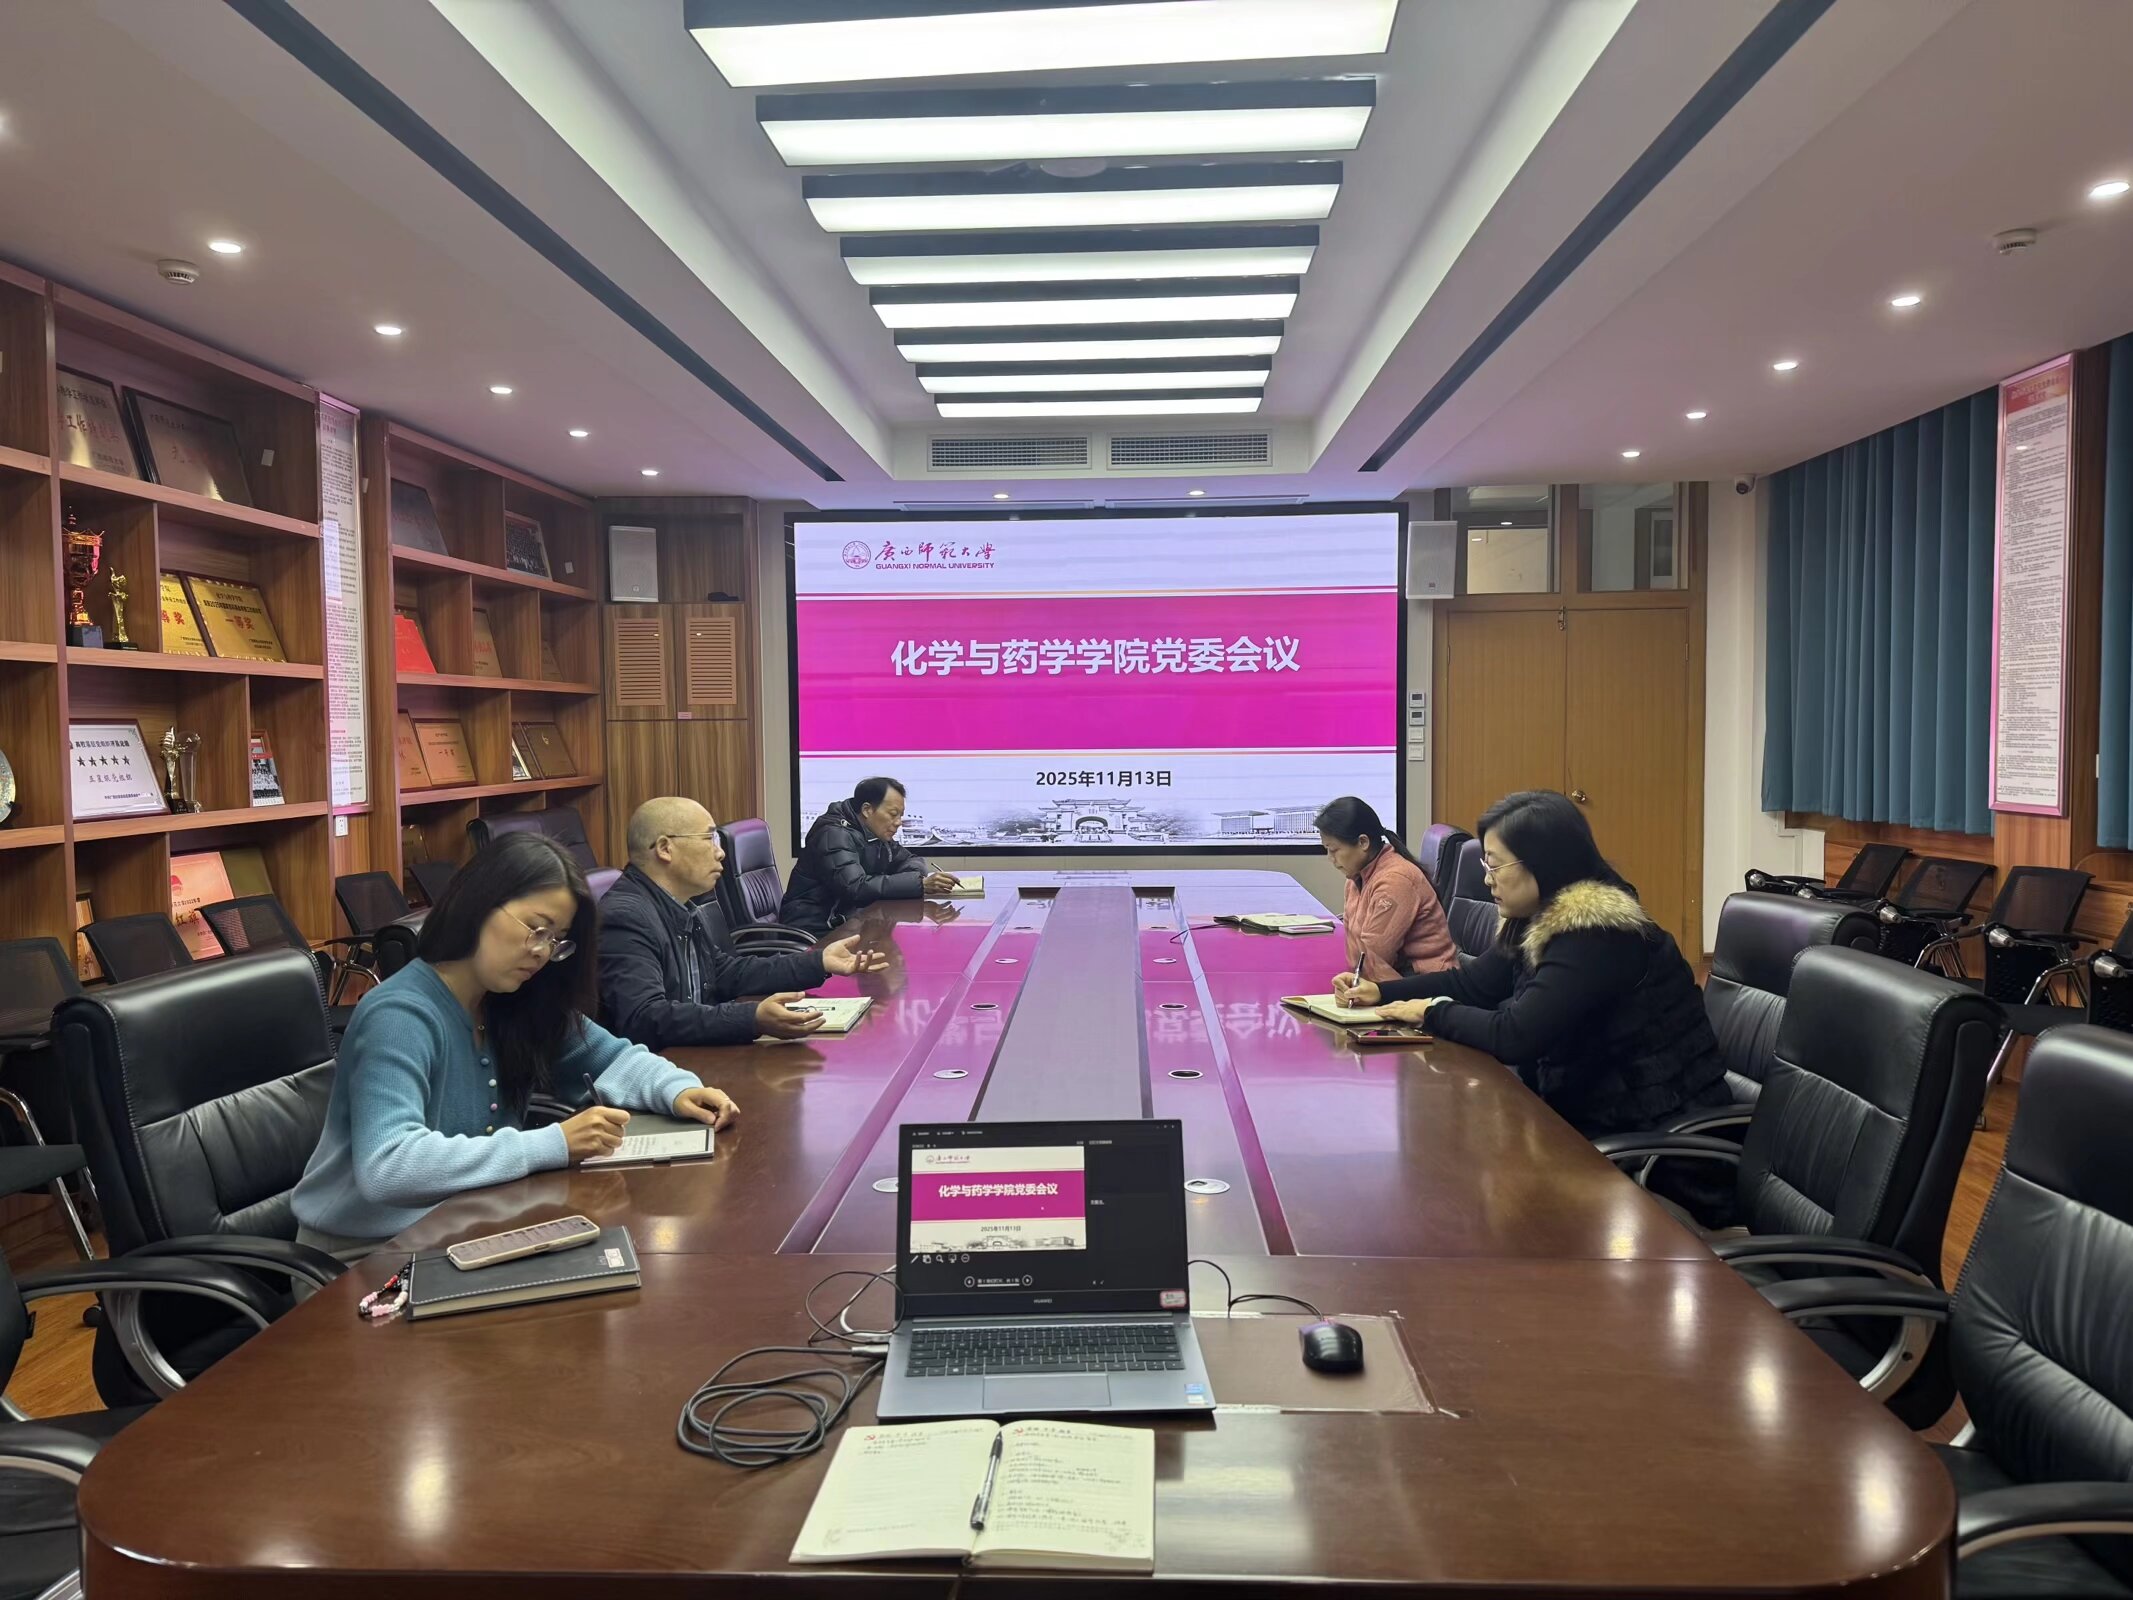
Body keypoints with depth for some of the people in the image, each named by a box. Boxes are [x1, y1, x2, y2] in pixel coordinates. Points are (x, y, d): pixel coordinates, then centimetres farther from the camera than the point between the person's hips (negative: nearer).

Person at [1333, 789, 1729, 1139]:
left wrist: (1431, 1012, -14)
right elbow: (1470, 982, 12)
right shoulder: (1538, 921, 3)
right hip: (1597, 1105, 8)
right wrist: (1380, 992, 1)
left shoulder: (1596, 935, -25)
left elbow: (1513, 1036, -29)